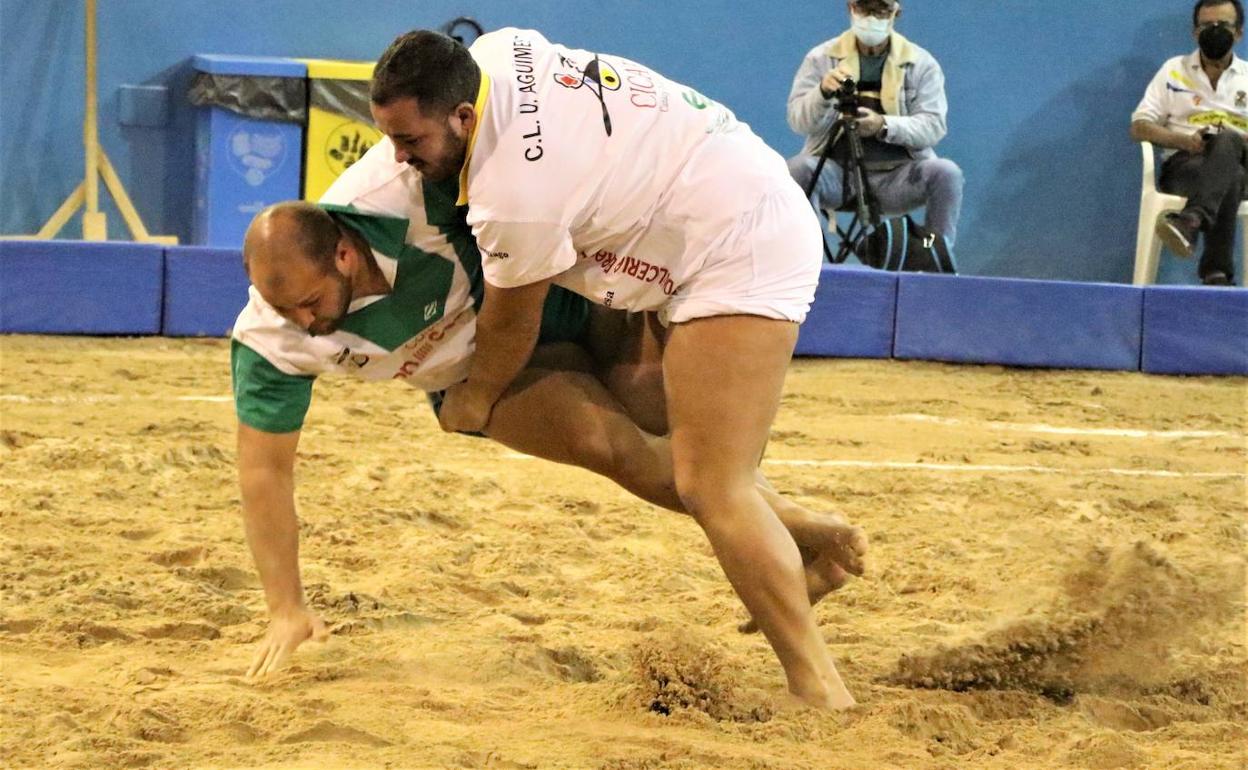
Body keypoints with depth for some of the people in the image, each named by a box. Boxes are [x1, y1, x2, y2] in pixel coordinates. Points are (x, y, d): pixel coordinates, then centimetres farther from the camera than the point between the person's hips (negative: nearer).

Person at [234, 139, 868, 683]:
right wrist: (287, 612, -13)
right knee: (610, 443, -23)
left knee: (662, 408, -25)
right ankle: (790, 530, -6)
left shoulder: (404, 187, -36)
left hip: (562, 286, -1)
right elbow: (264, 469, -15)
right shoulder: (270, 339, -26)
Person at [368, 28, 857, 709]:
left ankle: (819, 689, -13)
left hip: (743, 254, -11)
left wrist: (474, 398, 10)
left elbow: (511, 326, -9)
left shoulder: (515, 195, -26)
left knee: (711, 490, -14)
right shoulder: (494, 51, -3)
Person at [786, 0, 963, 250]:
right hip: (836, 171, 0)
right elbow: (798, 121, -2)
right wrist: (823, 92, -24)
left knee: (946, 173, -28)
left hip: (897, 176, 0)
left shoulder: (921, 63, 6)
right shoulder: (821, 58, 6)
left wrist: (884, 126, -23)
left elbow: (933, 125, -4)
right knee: (799, 170, -31)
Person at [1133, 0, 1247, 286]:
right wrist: (1185, 140, -11)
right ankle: (1218, 272, -48)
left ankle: (1191, 221, -60)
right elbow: (1139, 127, 8)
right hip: (1183, 165, 0)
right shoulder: (1173, 71, 16)